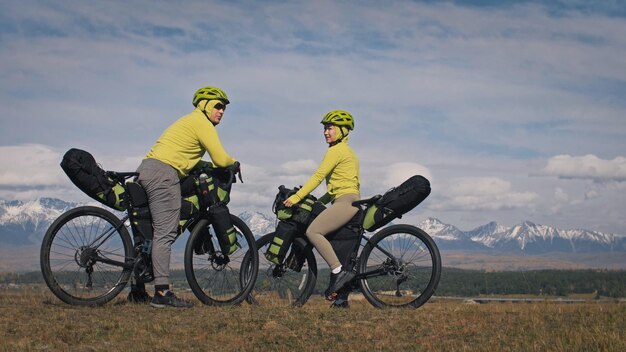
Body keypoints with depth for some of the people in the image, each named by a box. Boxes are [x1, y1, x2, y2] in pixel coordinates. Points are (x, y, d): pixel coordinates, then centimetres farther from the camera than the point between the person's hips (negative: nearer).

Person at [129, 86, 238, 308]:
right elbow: (220, 160, -8)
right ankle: (162, 293, -17)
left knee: (151, 232, 13)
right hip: (163, 173, -10)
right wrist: (234, 163, 12)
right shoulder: (202, 123, -3)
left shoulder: (189, 121, 27)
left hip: (147, 169, 10)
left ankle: (138, 290, 16)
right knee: (165, 233, -13)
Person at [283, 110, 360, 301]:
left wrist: (296, 197, -10)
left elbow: (318, 176, -11)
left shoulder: (336, 150, -5)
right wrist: (320, 200, 19)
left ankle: (339, 272, -24)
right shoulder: (347, 151, 26)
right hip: (349, 201, 11)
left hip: (346, 201, -11)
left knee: (313, 231, -19)